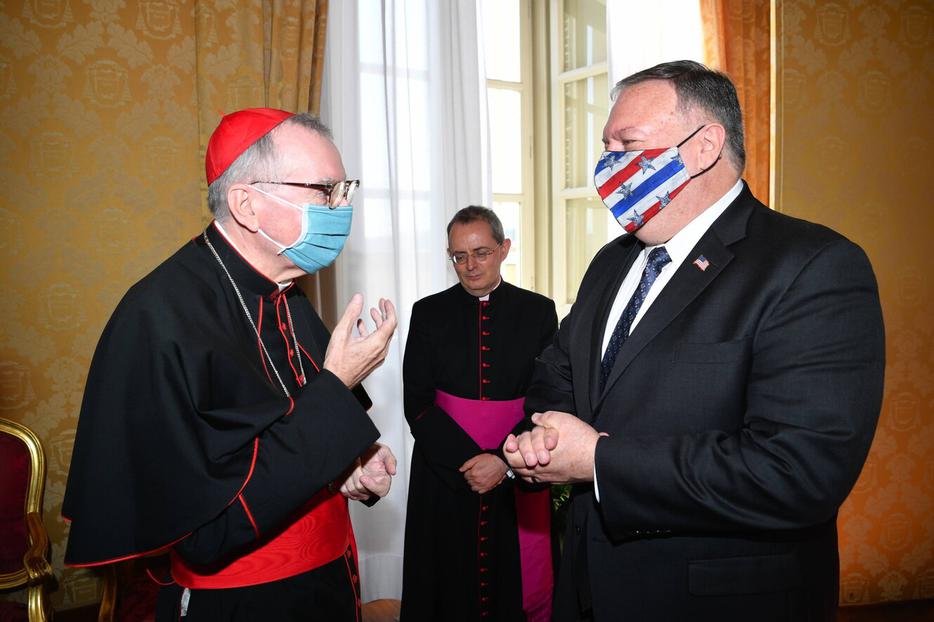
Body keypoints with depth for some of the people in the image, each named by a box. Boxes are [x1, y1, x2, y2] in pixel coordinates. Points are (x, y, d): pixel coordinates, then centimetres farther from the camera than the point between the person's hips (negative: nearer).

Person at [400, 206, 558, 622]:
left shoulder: (538, 311, 1)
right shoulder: (428, 313, 2)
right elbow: (417, 404, -3)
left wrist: (503, 461, -14)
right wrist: (468, 462, -14)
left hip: (518, 475, 0)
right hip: (445, 473, 1)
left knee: (519, 585, 8)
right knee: (451, 586, 10)